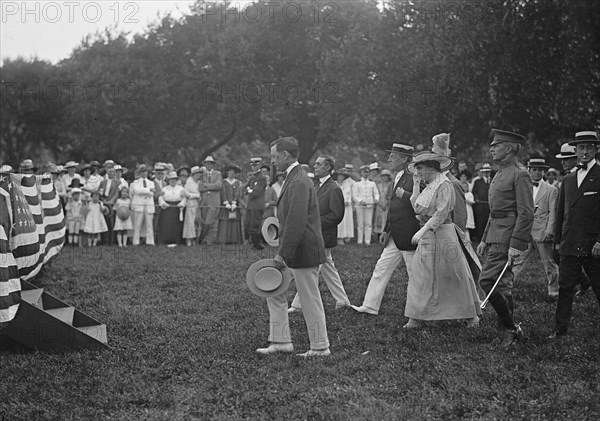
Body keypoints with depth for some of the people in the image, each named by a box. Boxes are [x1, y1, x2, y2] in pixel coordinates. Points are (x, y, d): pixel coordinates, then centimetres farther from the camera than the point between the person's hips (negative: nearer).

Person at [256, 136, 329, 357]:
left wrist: (282, 253, -23)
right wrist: (283, 252, 20)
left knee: (310, 301, -1)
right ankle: (281, 341, 18)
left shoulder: (299, 183, -19)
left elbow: (296, 222, -25)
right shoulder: (293, 179, 14)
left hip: (303, 252, -11)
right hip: (293, 252, 11)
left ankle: (320, 347, 10)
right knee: (274, 291, 14)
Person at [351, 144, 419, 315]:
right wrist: (386, 230, 18)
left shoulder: (415, 177, -15)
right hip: (395, 236, 10)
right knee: (381, 269, 10)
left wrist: (405, 195, -22)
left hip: (409, 236, -10)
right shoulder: (398, 177, 14)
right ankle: (370, 306, 15)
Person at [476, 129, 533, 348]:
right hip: (496, 236, 10)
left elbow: (526, 214, -18)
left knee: (487, 281, -14)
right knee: (502, 286, 11)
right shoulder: (501, 174, 17)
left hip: (507, 237, -10)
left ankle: (510, 328, -4)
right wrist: (485, 239, 21)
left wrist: (516, 245, -22)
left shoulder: (520, 174, -12)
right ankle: (508, 331, 18)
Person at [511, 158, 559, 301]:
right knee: (516, 261, 0)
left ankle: (554, 292, 15)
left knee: (549, 263, 4)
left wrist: (549, 232, -11)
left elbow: (553, 213, -2)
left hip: (542, 232, -3)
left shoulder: (552, 190, 3)